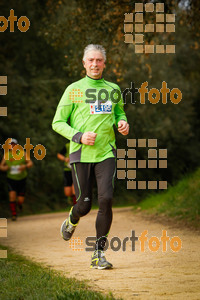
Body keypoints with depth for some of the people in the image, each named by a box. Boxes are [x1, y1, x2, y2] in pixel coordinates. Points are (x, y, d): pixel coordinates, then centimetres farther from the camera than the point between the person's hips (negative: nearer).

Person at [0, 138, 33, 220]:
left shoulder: (22, 154, -2)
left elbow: (30, 163, -1)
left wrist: (25, 166, -22)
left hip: (21, 179, 0)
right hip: (11, 179, 0)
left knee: (21, 200, -1)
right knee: (12, 195, -20)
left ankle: (19, 203, 38)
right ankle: (14, 214, -9)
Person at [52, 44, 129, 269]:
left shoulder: (113, 90, 11)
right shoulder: (74, 90, 1)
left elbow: (119, 112, 27)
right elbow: (57, 122, 3)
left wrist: (123, 123, 3)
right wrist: (79, 136, -13)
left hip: (106, 153, 2)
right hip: (81, 154, -2)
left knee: (106, 199, -15)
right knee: (84, 205, 0)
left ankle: (99, 253, -6)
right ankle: (72, 221, 39)